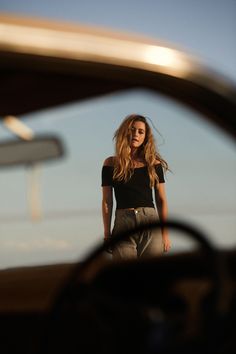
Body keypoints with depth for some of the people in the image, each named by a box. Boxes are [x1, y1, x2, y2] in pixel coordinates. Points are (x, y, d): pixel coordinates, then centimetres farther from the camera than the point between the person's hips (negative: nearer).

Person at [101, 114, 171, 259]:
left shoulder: (153, 163, 11)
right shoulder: (111, 164, 8)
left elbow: (161, 200, 10)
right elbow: (107, 201, 6)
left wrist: (165, 233, 4)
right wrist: (107, 234, 0)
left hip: (150, 223, 1)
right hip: (123, 224, -1)